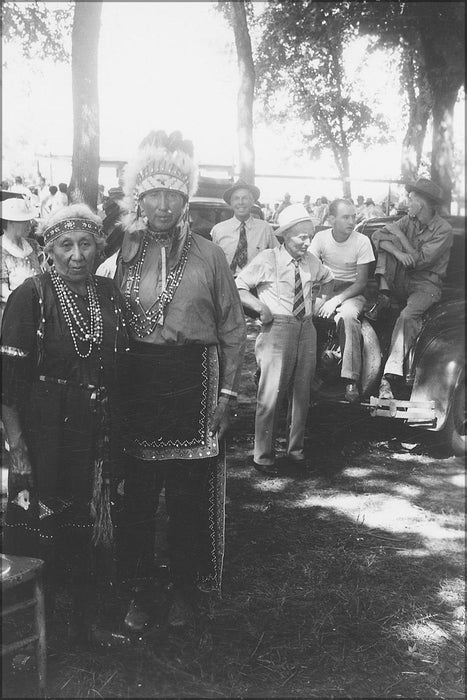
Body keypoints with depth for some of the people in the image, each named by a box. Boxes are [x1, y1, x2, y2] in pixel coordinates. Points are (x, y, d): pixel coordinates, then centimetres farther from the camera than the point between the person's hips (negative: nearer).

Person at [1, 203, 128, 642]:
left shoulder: (109, 294, 3)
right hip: (45, 435, -4)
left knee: (89, 533, 15)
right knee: (41, 533, 5)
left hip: (98, 434, 4)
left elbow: (121, 368, 8)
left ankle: (86, 628, 35)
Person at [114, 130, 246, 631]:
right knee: (135, 491, 6)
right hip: (134, 382, 2)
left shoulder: (207, 255, 1)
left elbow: (233, 329, 3)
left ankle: (184, 589, 24)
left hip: (192, 382, -1)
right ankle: (140, 589, 23)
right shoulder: (123, 253, 6)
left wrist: (227, 392, -3)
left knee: (189, 493, 6)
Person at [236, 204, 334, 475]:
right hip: (278, 329, -6)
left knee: (302, 393, 12)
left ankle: (296, 450, 26)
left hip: (306, 329, 6)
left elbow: (328, 278, 32)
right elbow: (238, 287, -5)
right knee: (271, 394, -6)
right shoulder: (267, 260, -7)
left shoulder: (311, 261, 10)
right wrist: (260, 306, -17)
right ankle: (264, 456, 5)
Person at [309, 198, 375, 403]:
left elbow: (362, 282, -9)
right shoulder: (320, 237, -2)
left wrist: (337, 299, -24)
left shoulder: (362, 241, -8)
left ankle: (351, 380, -34)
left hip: (352, 292, -2)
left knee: (348, 316, -37)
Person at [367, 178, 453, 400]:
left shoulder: (443, 230, -9)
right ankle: (384, 297, -18)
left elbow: (420, 261, -18)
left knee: (407, 316, -34)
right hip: (401, 280, 5)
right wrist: (397, 252, -23)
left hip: (426, 284, -5)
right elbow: (377, 236, -4)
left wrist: (399, 234, -13)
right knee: (388, 244, -14)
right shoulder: (408, 221, 8)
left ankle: (390, 376, -40)